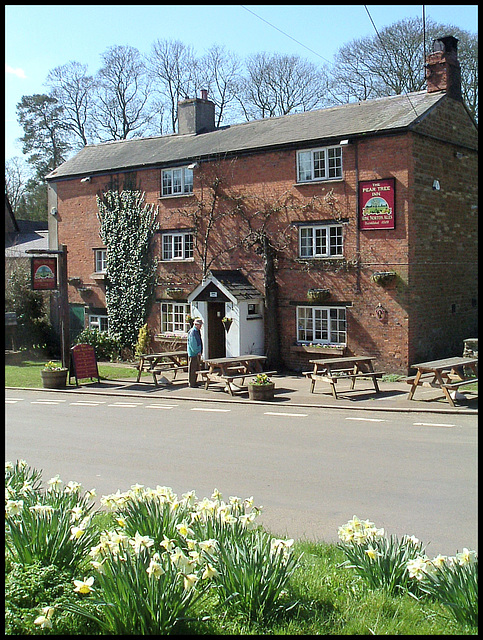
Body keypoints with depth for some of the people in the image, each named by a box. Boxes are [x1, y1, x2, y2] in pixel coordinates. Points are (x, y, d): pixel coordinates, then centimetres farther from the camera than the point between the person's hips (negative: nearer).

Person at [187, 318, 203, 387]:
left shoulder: (198, 331, 14)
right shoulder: (192, 332, -16)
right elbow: (192, 344, -20)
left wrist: (200, 352, 15)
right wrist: (197, 352, -16)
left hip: (198, 353, 10)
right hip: (193, 354, -10)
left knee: (197, 368, 15)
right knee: (192, 369, -3)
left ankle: (194, 382, 24)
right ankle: (191, 383, 2)